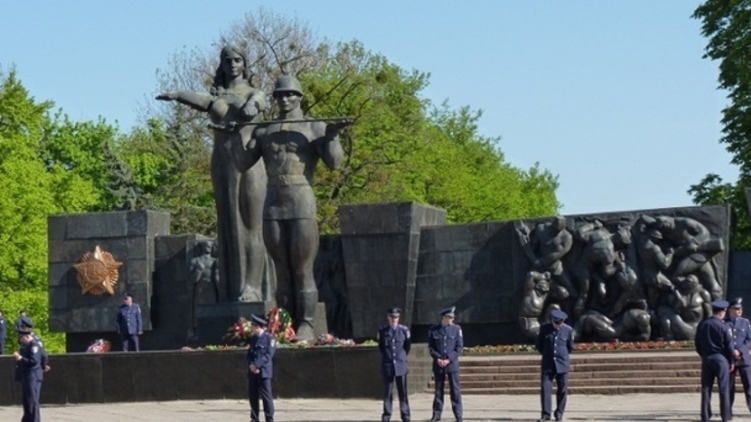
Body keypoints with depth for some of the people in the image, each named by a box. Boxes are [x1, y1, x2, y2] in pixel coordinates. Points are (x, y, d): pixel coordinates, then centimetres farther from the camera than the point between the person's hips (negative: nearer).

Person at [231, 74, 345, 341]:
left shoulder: (315, 128, 5)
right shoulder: (263, 131, 15)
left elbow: (334, 162, -4)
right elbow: (243, 164, 11)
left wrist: (332, 135, -17)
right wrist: (235, 136, 0)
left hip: (303, 207, -4)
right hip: (273, 207, 4)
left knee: (303, 270, -6)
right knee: (282, 271, 5)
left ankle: (306, 326, -4)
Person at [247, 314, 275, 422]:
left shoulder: (269, 338, -5)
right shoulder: (253, 338, 15)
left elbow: (269, 355, -11)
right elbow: (249, 354, 13)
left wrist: (257, 365, -17)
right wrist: (251, 365, -6)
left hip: (263, 371, -6)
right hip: (252, 371, 6)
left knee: (266, 396, -6)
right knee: (252, 396, 6)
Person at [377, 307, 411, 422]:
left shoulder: (404, 330, 1)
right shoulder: (382, 331, 1)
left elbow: (408, 346, 13)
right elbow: (380, 347, 13)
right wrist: (387, 356, 11)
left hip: (401, 365, 0)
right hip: (387, 365, 0)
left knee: (403, 391, 2)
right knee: (387, 392, 2)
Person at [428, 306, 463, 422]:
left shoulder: (456, 329, 1)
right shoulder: (434, 330, 2)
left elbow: (460, 347, 0)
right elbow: (431, 347, 5)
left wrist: (449, 359, -9)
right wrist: (437, 358, -9)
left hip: (452, 363, -1)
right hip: (438, 364, 1)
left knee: (455, 389, -2)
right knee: (438, 389, 6)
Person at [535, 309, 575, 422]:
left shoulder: (568, 330, -3)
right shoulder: (544, 328, -2)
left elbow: (570, 348, 9)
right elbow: (538, 344, 10)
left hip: (562, 364, 0)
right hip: (547, 364, 0)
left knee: (562, 389, 3)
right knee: (545, 388, -7)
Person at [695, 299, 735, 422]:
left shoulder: (702, 324, 3)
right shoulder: (724, 327, -11)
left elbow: (697, 343, 9)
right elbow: (729, 345, -9)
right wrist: (732, 361, 2)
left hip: (706, 358, 4)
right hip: (721, 358, -4)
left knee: (706, 388, 8)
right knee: (724, 388, 3)